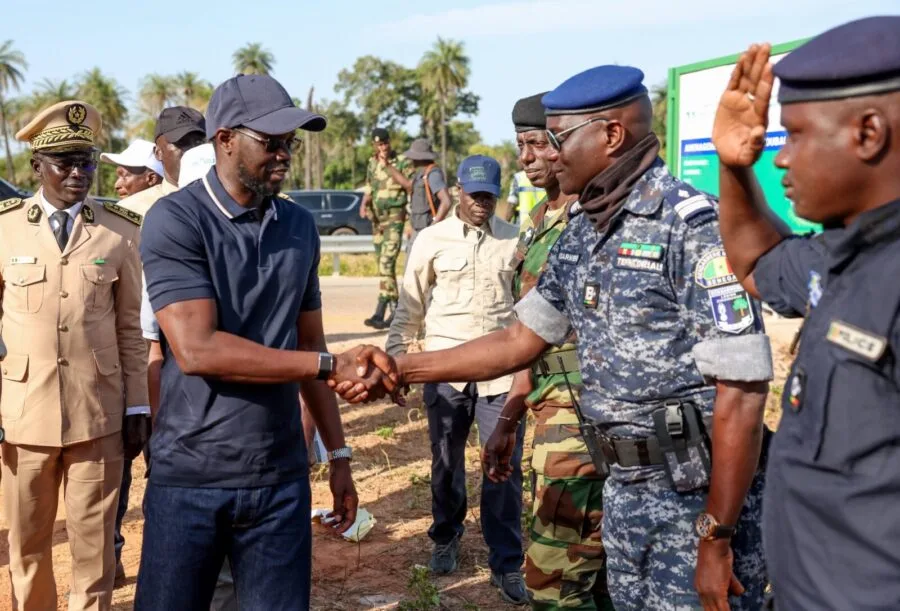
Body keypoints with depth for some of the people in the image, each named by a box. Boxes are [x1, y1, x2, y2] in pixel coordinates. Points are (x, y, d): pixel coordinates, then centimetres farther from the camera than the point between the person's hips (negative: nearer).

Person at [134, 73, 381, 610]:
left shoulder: (301, 227, 8)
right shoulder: (175, 220, -10)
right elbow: (197, 350, -19)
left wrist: (338, 454, 11)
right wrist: (332, 365, -20)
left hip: (281, 478, 4)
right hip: (191, 480, -4)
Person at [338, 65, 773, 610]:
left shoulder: (694, 226, -18)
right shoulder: (581, 235, 7)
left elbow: (742, 392, -21)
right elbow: (522, 341, 14)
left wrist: (717, 538, -19)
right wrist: (402, 369, 7)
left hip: (703, 495, -7)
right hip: (626, 488, 8)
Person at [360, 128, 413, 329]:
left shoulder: (402, 162, -6)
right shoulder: (372, 164, 12)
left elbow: (410, 185, -20)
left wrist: (388, 166, -19)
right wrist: (364, 205, -1)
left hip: (395, 218, -7)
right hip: (377, 219, 7)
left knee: (387, 262, -16)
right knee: (383, 265, 9)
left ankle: (380, 313, -19)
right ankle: (395, 308, 18)